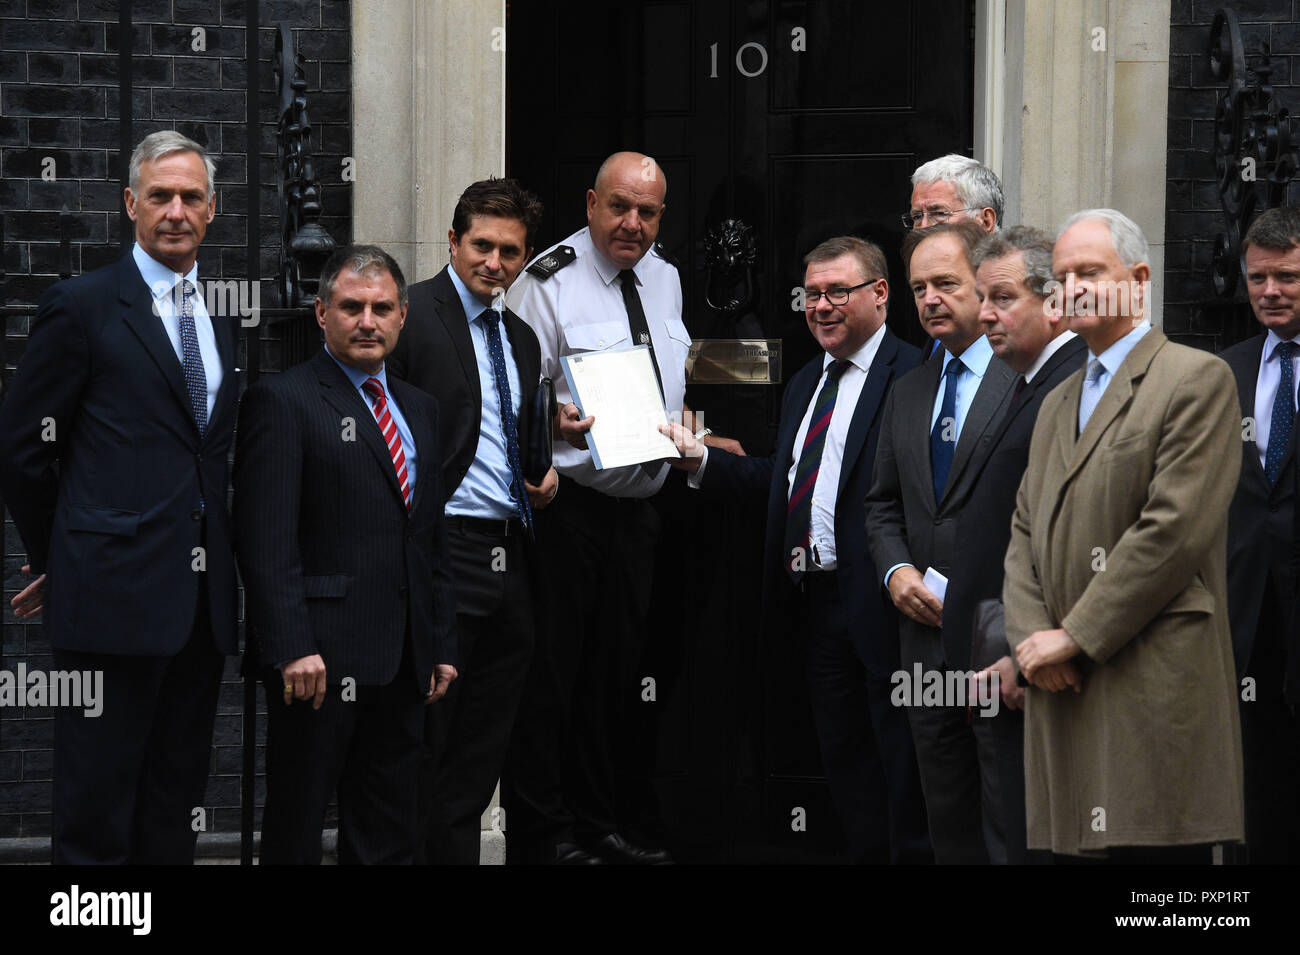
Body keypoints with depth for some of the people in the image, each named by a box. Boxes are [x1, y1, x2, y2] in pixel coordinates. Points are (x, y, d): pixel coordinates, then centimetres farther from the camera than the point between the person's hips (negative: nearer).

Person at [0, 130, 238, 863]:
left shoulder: (222, 316, 15)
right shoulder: (82, 307, -3)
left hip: (203, 601, 6)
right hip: (114, 595, -6)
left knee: (176, 812, 11)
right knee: (96, 811, -2)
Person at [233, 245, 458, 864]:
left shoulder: (419, 410, 17)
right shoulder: (281, 401, -6)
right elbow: (266, 541, -14)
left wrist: (443, 645, 16)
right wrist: (292, 648, -21)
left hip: (404, 665, 7)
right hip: (320, 660, -7)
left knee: (389, 836, 10)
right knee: (296, 831, 1)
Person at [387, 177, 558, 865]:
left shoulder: (522, 339, 19)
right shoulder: (410, 313, -6)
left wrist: (544, 479, 7)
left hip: (509, 565, 8)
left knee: (481, 755, 11)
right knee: (423, 749, -4)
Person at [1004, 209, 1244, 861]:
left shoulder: (1196, 379, -2)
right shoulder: (1057, 403, 24)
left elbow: (1175, 530, -12)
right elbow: (1024, 532, 18)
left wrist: (1075, 636, -12)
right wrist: (1031, 637, -1)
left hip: (1154, 692, -7)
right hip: (1063, 693, 7)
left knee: (1153, 854, -10)